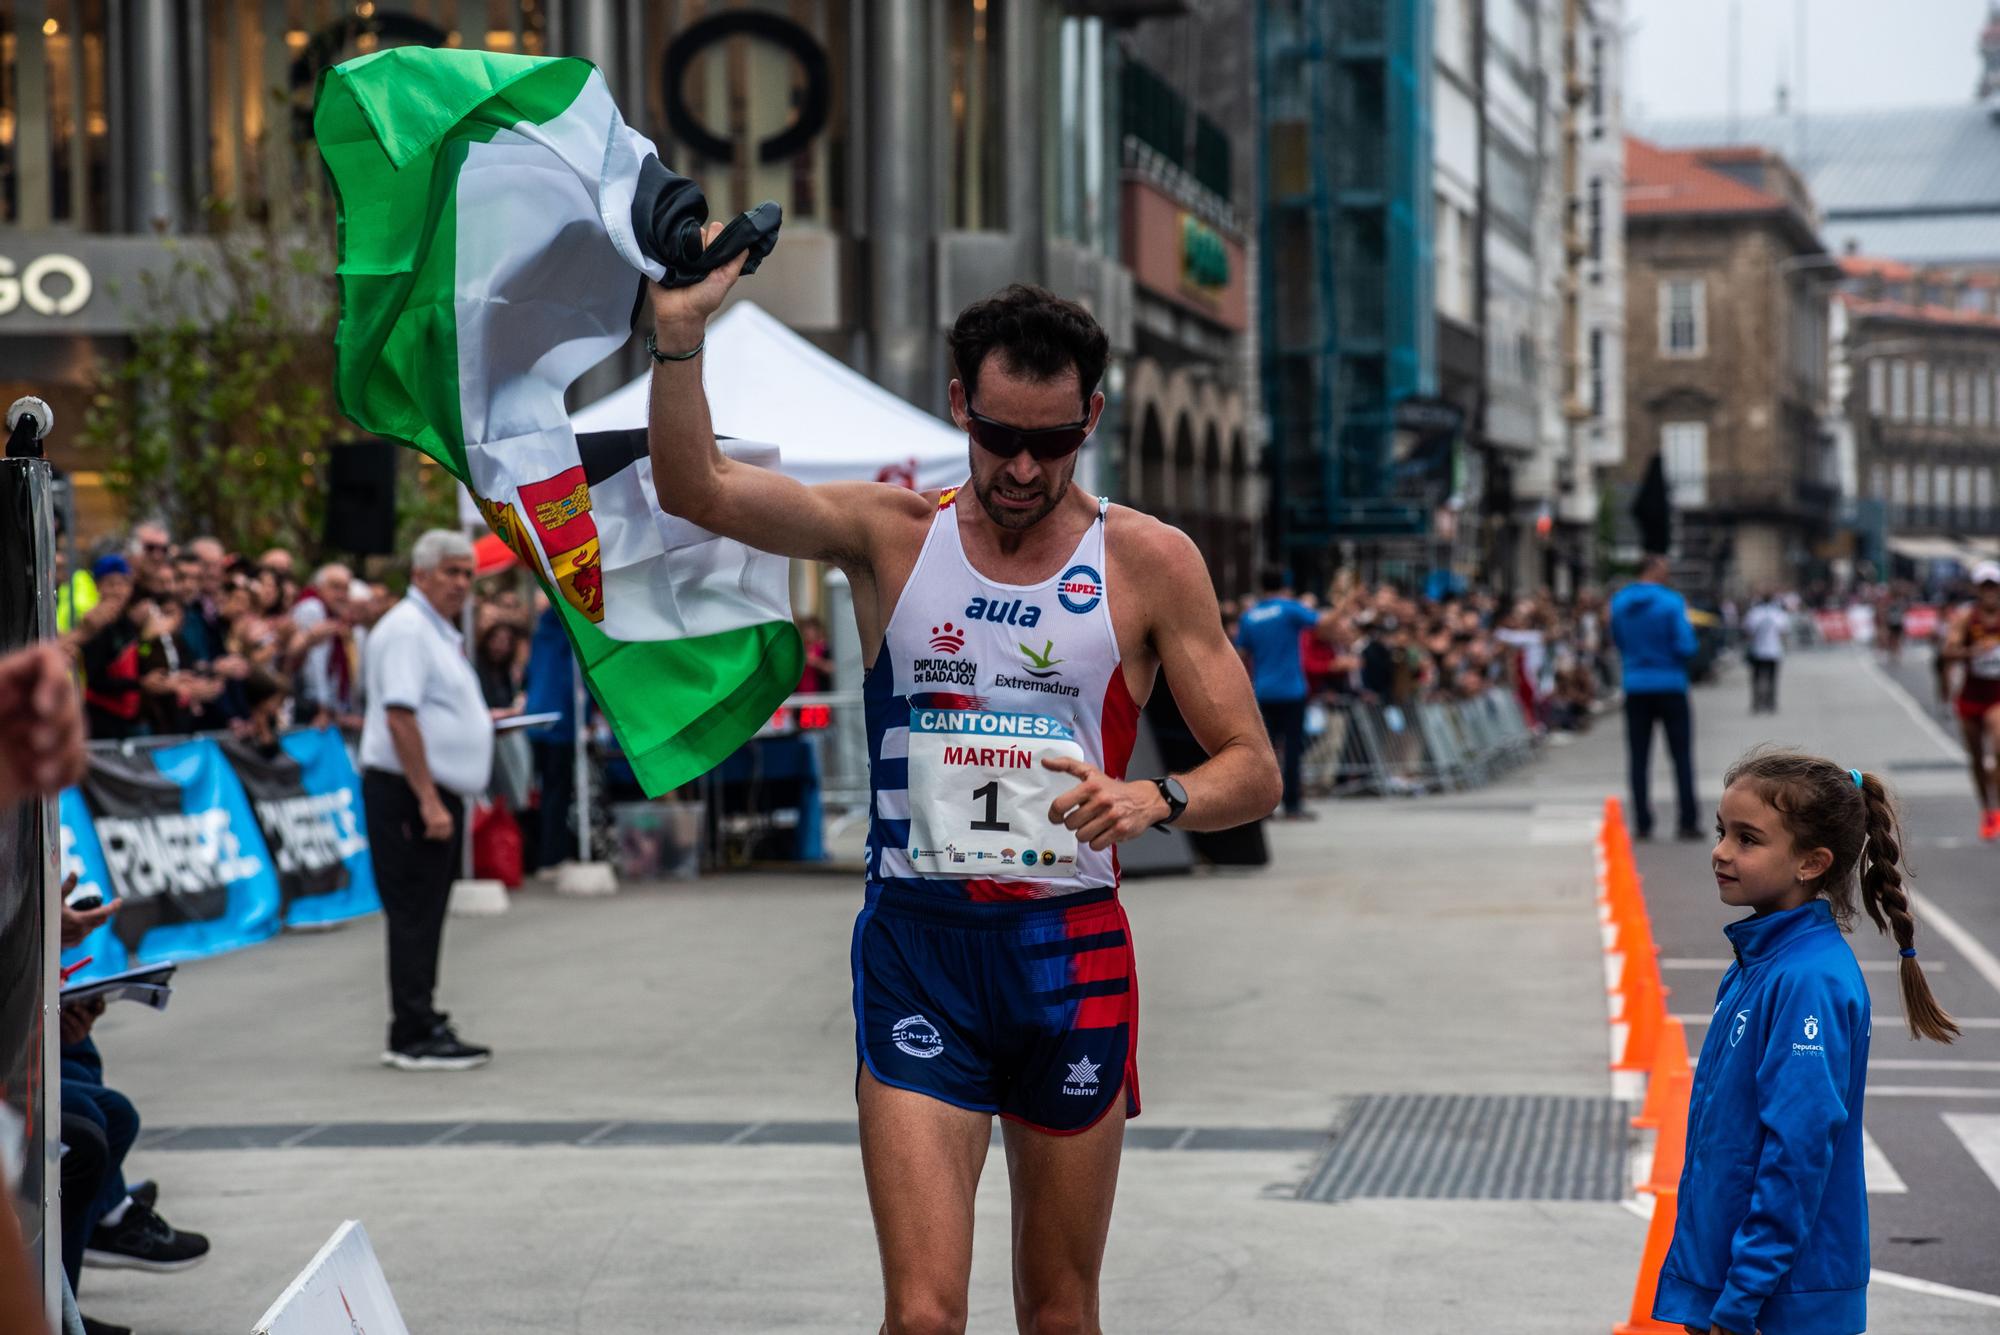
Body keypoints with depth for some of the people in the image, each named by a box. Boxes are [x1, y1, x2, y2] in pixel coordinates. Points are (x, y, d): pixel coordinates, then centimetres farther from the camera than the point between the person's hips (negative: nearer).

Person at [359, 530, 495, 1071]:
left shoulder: (439, 631, 19)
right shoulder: (406, 628, -13)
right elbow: (400, 717, -21)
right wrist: (429, 800, -25)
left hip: (437, 795, 10)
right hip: (409, 795, -10)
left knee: (424, 915, 12)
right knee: (414, 915, -8)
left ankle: (417, 1029, 17)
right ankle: (416, 1036, -6)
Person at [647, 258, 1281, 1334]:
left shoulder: (1148, 561, 2)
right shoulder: (890, 534, 3)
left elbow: (1253, 771, 2)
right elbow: (696, 489, -10)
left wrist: (1156, 798, -20)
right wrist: (678, 336, -26)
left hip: (1070, 950, 1)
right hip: (917, 943, -1)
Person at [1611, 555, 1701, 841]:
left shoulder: (1619, 602, 2)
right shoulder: (1672, 602, -13)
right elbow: (1686, 647, -15)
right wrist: (1689, 627, 4)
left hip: (1635, 687, 4)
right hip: (1671, 686, -3)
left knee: (1638, 758, 8)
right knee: (1682, 756, 4)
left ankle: (1642, 822, 5)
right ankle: (1687, 822, 1)